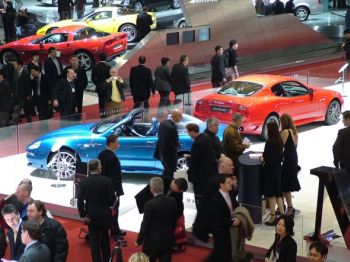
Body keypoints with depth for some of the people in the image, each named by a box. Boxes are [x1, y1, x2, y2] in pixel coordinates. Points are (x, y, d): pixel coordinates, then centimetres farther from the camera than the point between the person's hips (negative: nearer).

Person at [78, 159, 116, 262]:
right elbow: (112, 199, -11)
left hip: (91, 215, 0)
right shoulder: (107, 181, -13)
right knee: (105, 238, 19)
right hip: (105, 215, 0)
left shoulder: (83, 182, -9)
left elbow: (80, 200, -13)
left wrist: (83, 215, -5)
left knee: (94, 239, 7)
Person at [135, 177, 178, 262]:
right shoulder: (172, 201, -4)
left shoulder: (150, 204, -19)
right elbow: (174, 221, 7)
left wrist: (139, 241, -2)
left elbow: (145, 225, -13)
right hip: (168, 240, 4)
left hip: (152, 241, -4)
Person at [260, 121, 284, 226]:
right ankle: (282, 215, 16)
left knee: (271, 194, 2)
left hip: (270, 170, -7)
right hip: (278, 169, 7)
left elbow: (267, 157, -21)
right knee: (278, 194, 15)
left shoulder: (269, 142, -20)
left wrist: (262, 158, 0)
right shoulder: (280, 141, 3)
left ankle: (273, 217, 6)